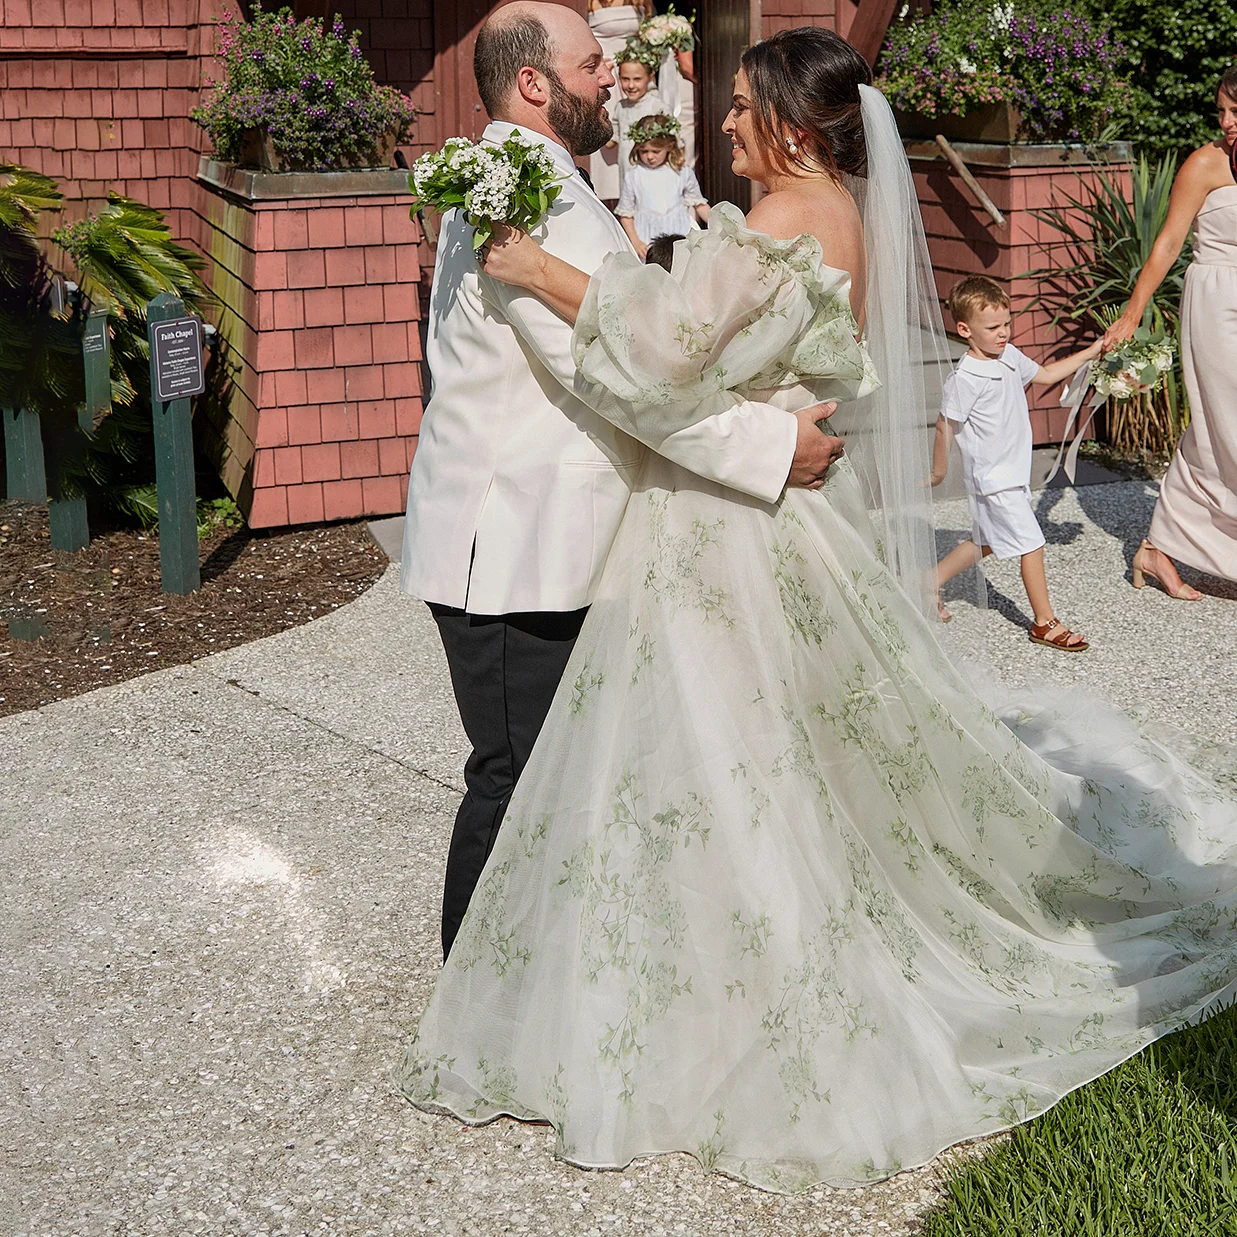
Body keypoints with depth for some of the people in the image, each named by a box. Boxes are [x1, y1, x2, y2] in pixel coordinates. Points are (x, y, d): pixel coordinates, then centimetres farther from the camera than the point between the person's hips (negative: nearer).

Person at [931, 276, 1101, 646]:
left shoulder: (1009, 356, 3)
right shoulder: (965, 378, -22)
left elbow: (1045, 375, 20)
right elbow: (945, 425, -14)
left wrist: (1089, 353, 15)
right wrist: (939, 471, -4)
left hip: (1013, 472, 9)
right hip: (993, 478, -9)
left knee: (986, 541, 20)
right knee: (1030, 544, -6)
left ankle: (930, 583, 33)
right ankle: (1044, 623, 4)